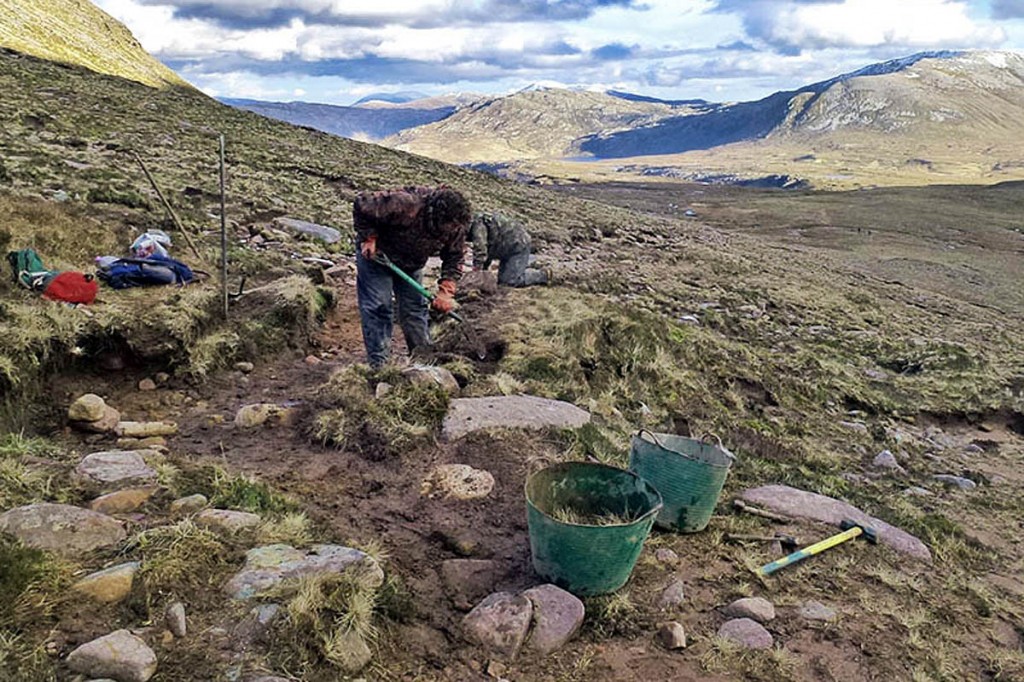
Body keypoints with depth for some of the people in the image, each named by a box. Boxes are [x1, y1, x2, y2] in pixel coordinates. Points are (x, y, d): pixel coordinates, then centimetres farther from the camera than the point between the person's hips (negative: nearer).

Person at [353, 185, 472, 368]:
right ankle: (378, 364, -2)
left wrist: (446, 290, -24)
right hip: (375, 254, -5)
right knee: (377, 308, -8)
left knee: (415, 308, 6)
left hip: (411, 263, 5)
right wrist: (368, 238, -28)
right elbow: (361, 204, -32)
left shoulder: (456, 227, -22)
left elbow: (454, 258, -12)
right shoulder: (404, 205, -40)